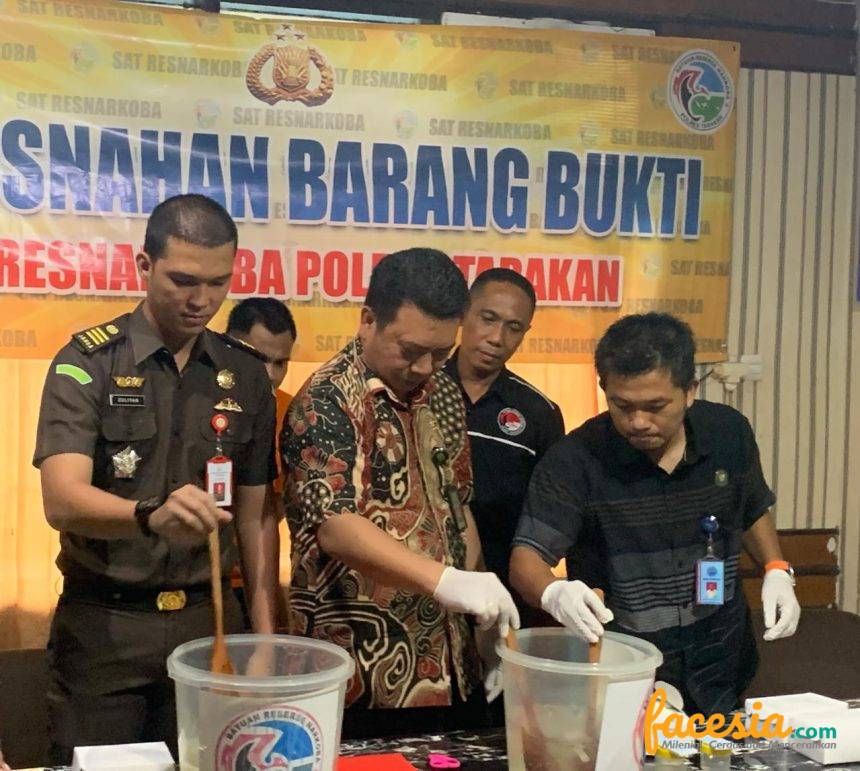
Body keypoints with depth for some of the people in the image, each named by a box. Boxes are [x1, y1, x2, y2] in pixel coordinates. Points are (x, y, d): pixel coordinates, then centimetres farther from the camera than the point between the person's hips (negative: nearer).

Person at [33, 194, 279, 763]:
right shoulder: (88, 363, -8)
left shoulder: (246, 375, 4)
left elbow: (255, 516, 9)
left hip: (208, 620, 3)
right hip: (103, 626, -3)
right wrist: (152, 514, -41)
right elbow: (62, 501, -21)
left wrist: (267, 636, 2)